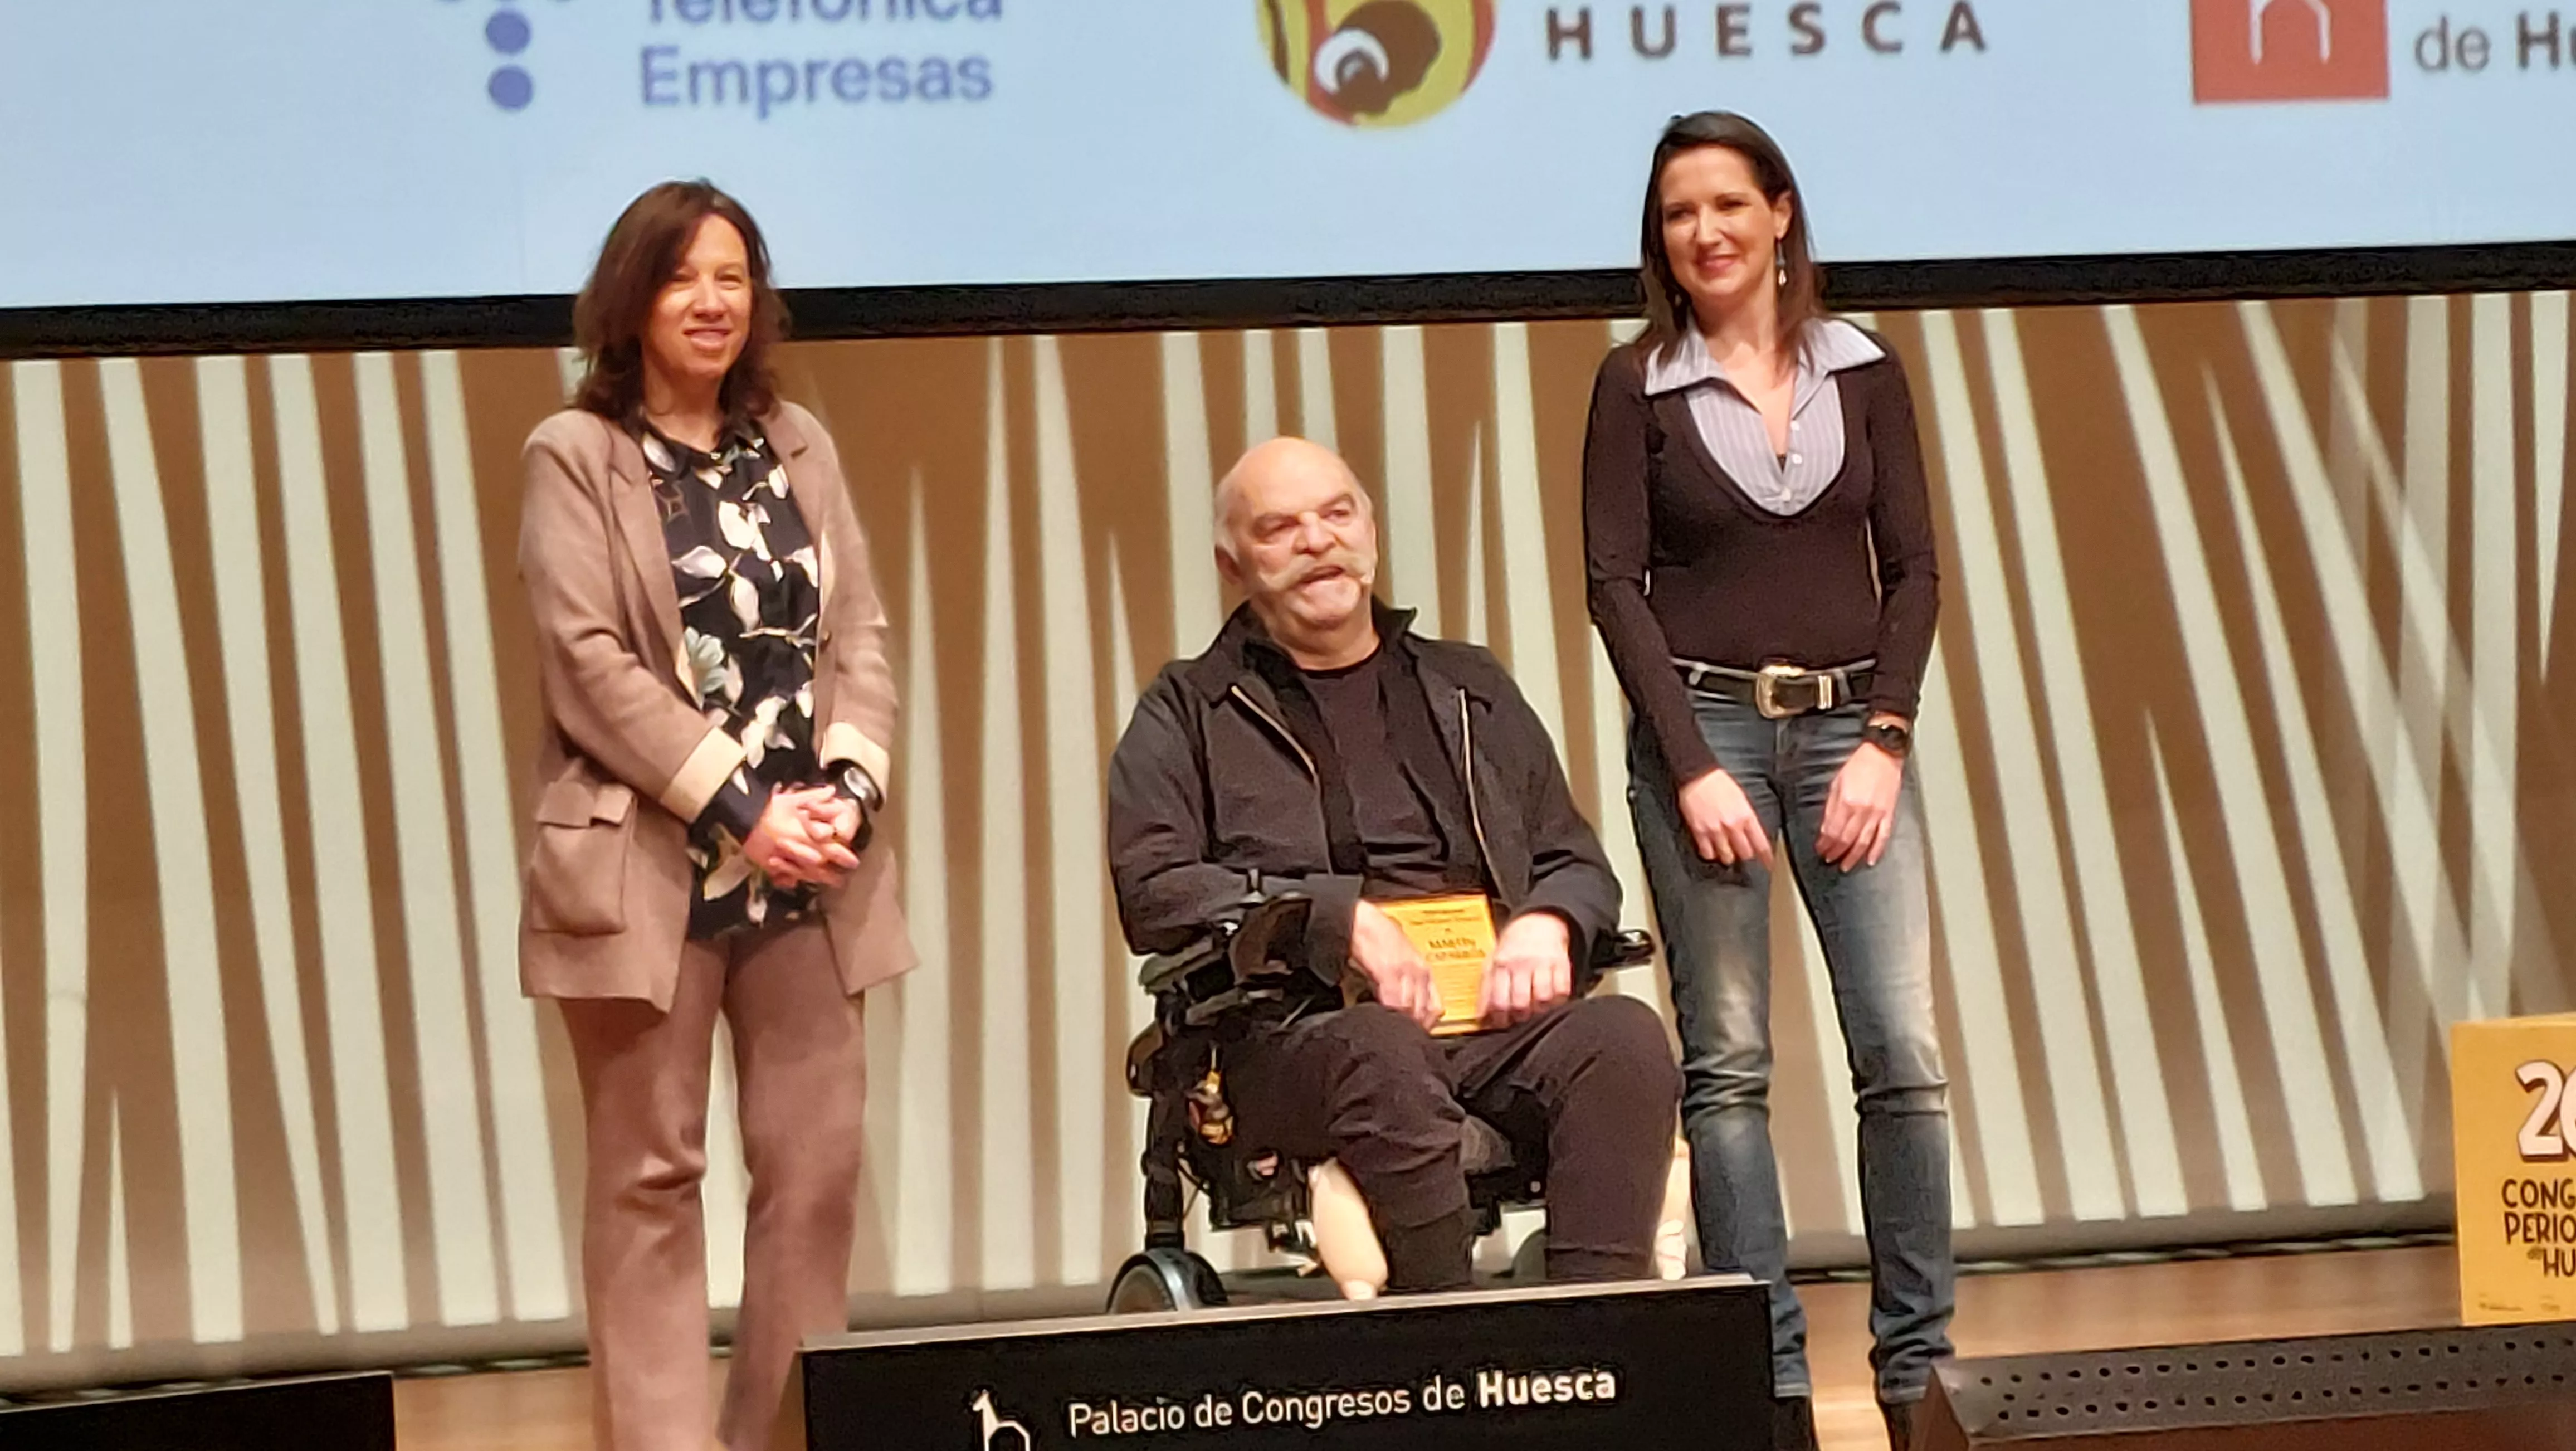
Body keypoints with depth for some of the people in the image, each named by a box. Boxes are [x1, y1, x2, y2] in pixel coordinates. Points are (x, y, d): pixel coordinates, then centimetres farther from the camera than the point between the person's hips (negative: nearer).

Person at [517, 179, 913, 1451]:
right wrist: (743, 808, -15)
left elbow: (858, 636, 10)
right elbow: (589, 662, -10)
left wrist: (849, 789, -8)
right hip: (646, 868, -5)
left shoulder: (799, 447, 14)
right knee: (650, 1173, -1)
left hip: (806, 872, 5)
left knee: (816, 1165, 2)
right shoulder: (574, 457, -1)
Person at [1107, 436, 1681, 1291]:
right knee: (1386, 1060, -40)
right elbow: (1152, 891, 2)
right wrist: (1338, 918, -10)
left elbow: (1577, 863, 28)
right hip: (1299, 1023, -3)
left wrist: (1547, 924, 3)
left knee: (1623, 1038, -30)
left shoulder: (1470, 692, 28)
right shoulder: (1187, 715, 16)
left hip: (1494, 1012, 3)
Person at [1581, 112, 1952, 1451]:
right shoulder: (1637, 387, 1)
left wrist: (1883, 743, -6)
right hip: (1704, 725, -1)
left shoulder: (1863, 372, 7)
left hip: (1851, 725, 1)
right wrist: (1694, 770, -11)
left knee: (1902, 1051, -7)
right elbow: (1615, 585, -3)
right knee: (1726, 1064, -2)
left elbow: (1912, 569, 5)